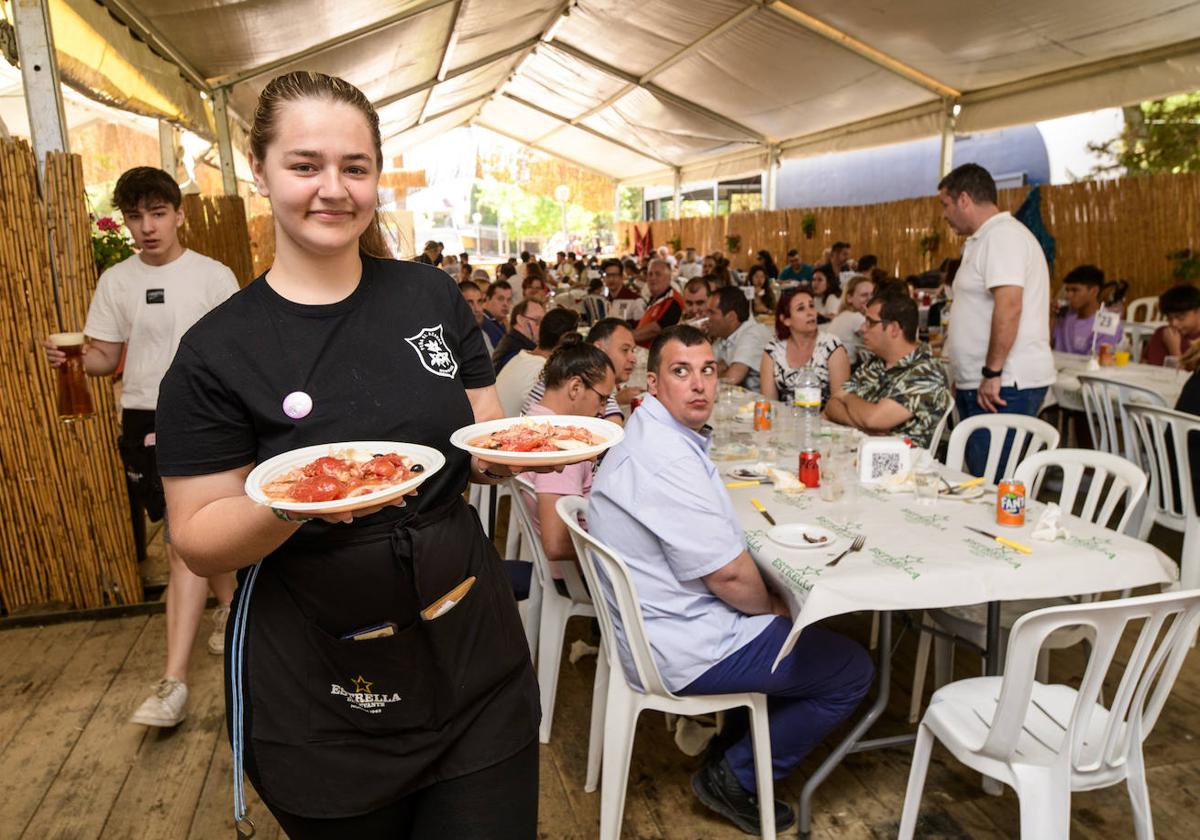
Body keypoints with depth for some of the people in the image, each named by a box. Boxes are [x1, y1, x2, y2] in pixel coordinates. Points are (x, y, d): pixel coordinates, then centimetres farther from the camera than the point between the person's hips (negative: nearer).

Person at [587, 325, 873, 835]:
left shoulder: (648, 435, 6)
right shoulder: (667, 457, -27)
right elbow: (728, 573, -25)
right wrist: (771, 607, -4)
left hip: (658, 621, 10)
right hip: (685, 649, -10)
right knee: (852, 671, 1)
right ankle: (734, 777, 10)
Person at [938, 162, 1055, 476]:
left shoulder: (1003, 235, -12)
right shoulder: (985, 239, 21)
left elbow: (1009, 307, -23)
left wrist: (992, 373, -21)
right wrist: (965, 379, 24)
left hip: (1003, 387, -10)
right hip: (981, 384, 10)